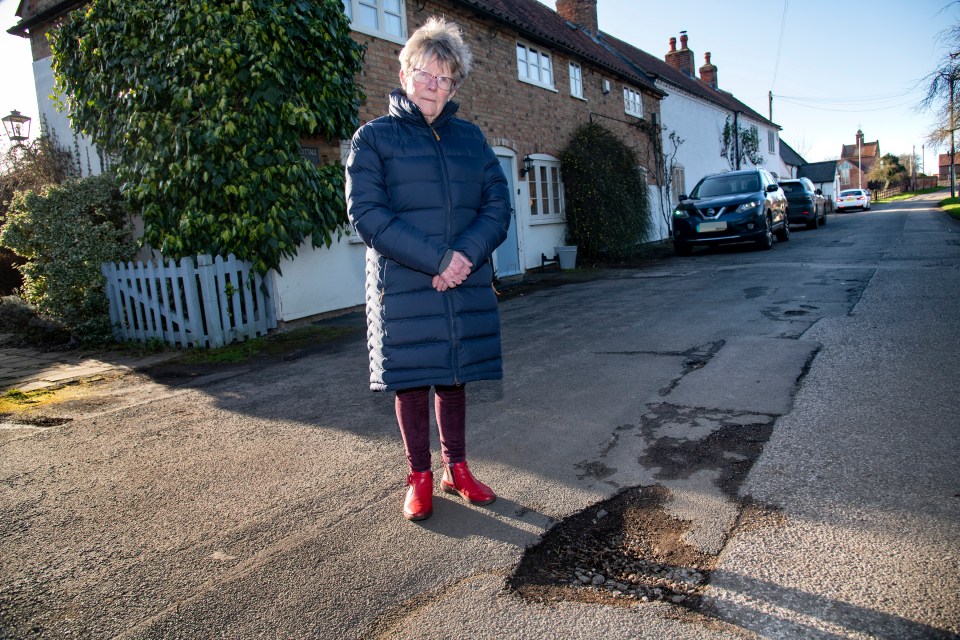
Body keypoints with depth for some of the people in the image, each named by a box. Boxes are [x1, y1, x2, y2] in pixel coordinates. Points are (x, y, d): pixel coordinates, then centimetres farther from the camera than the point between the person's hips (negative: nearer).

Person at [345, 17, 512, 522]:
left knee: (455, 377, 12)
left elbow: (497, 204, 6)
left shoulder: (470, 137, 12)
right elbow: (366, 214, -10)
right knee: (412, 380, 4)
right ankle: (420, 477, 21)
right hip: (404, 288, -3)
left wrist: (467, 255, -14)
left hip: (467, 286, 3)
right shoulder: (373, 138, 1)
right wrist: (437, 260, -18)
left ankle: (456, 468, 28)